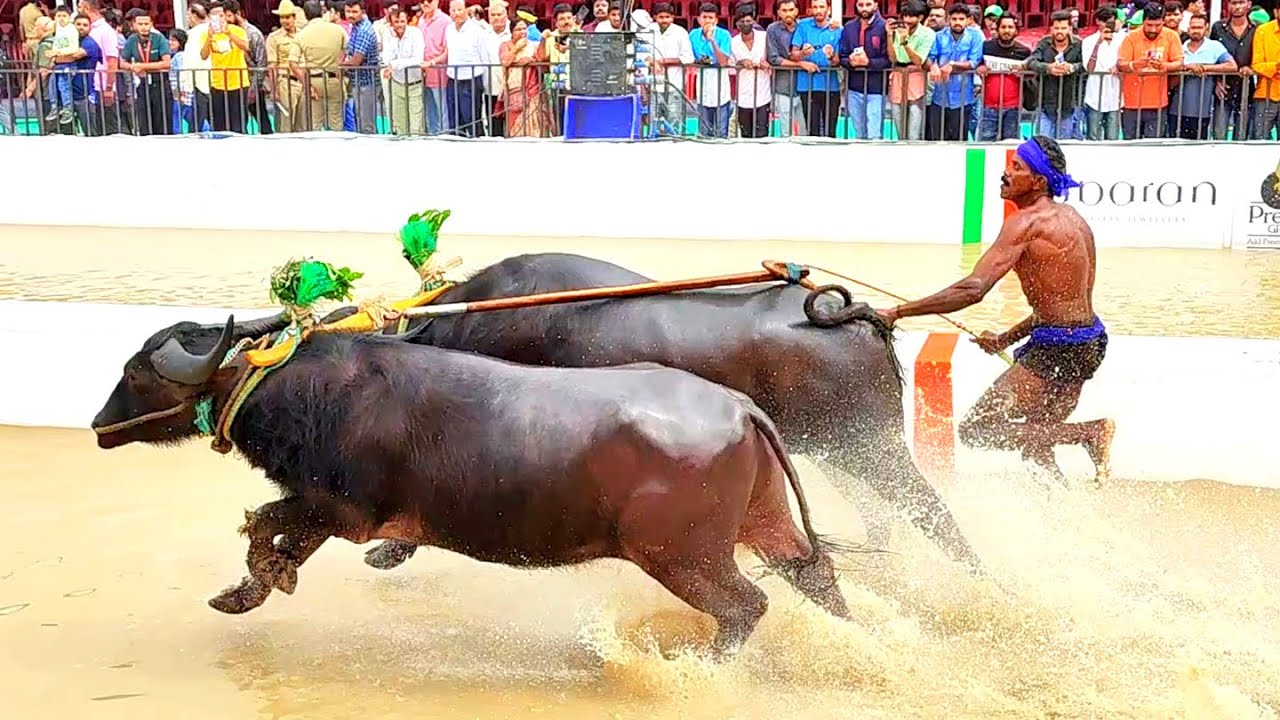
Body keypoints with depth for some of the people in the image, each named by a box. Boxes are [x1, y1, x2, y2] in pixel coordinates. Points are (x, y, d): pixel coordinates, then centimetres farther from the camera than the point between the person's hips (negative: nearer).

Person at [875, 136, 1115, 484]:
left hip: (1058, 349, -10)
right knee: (1033, 440, 24)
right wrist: (1007, 339, 17)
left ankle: (1090, 432, -9)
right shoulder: (1069, 218, 12)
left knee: (975, 430, -6)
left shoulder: (1027, 221, -16)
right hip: (1089, 341, 10)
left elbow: (973, 289, -25)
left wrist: (897, 312, -24)